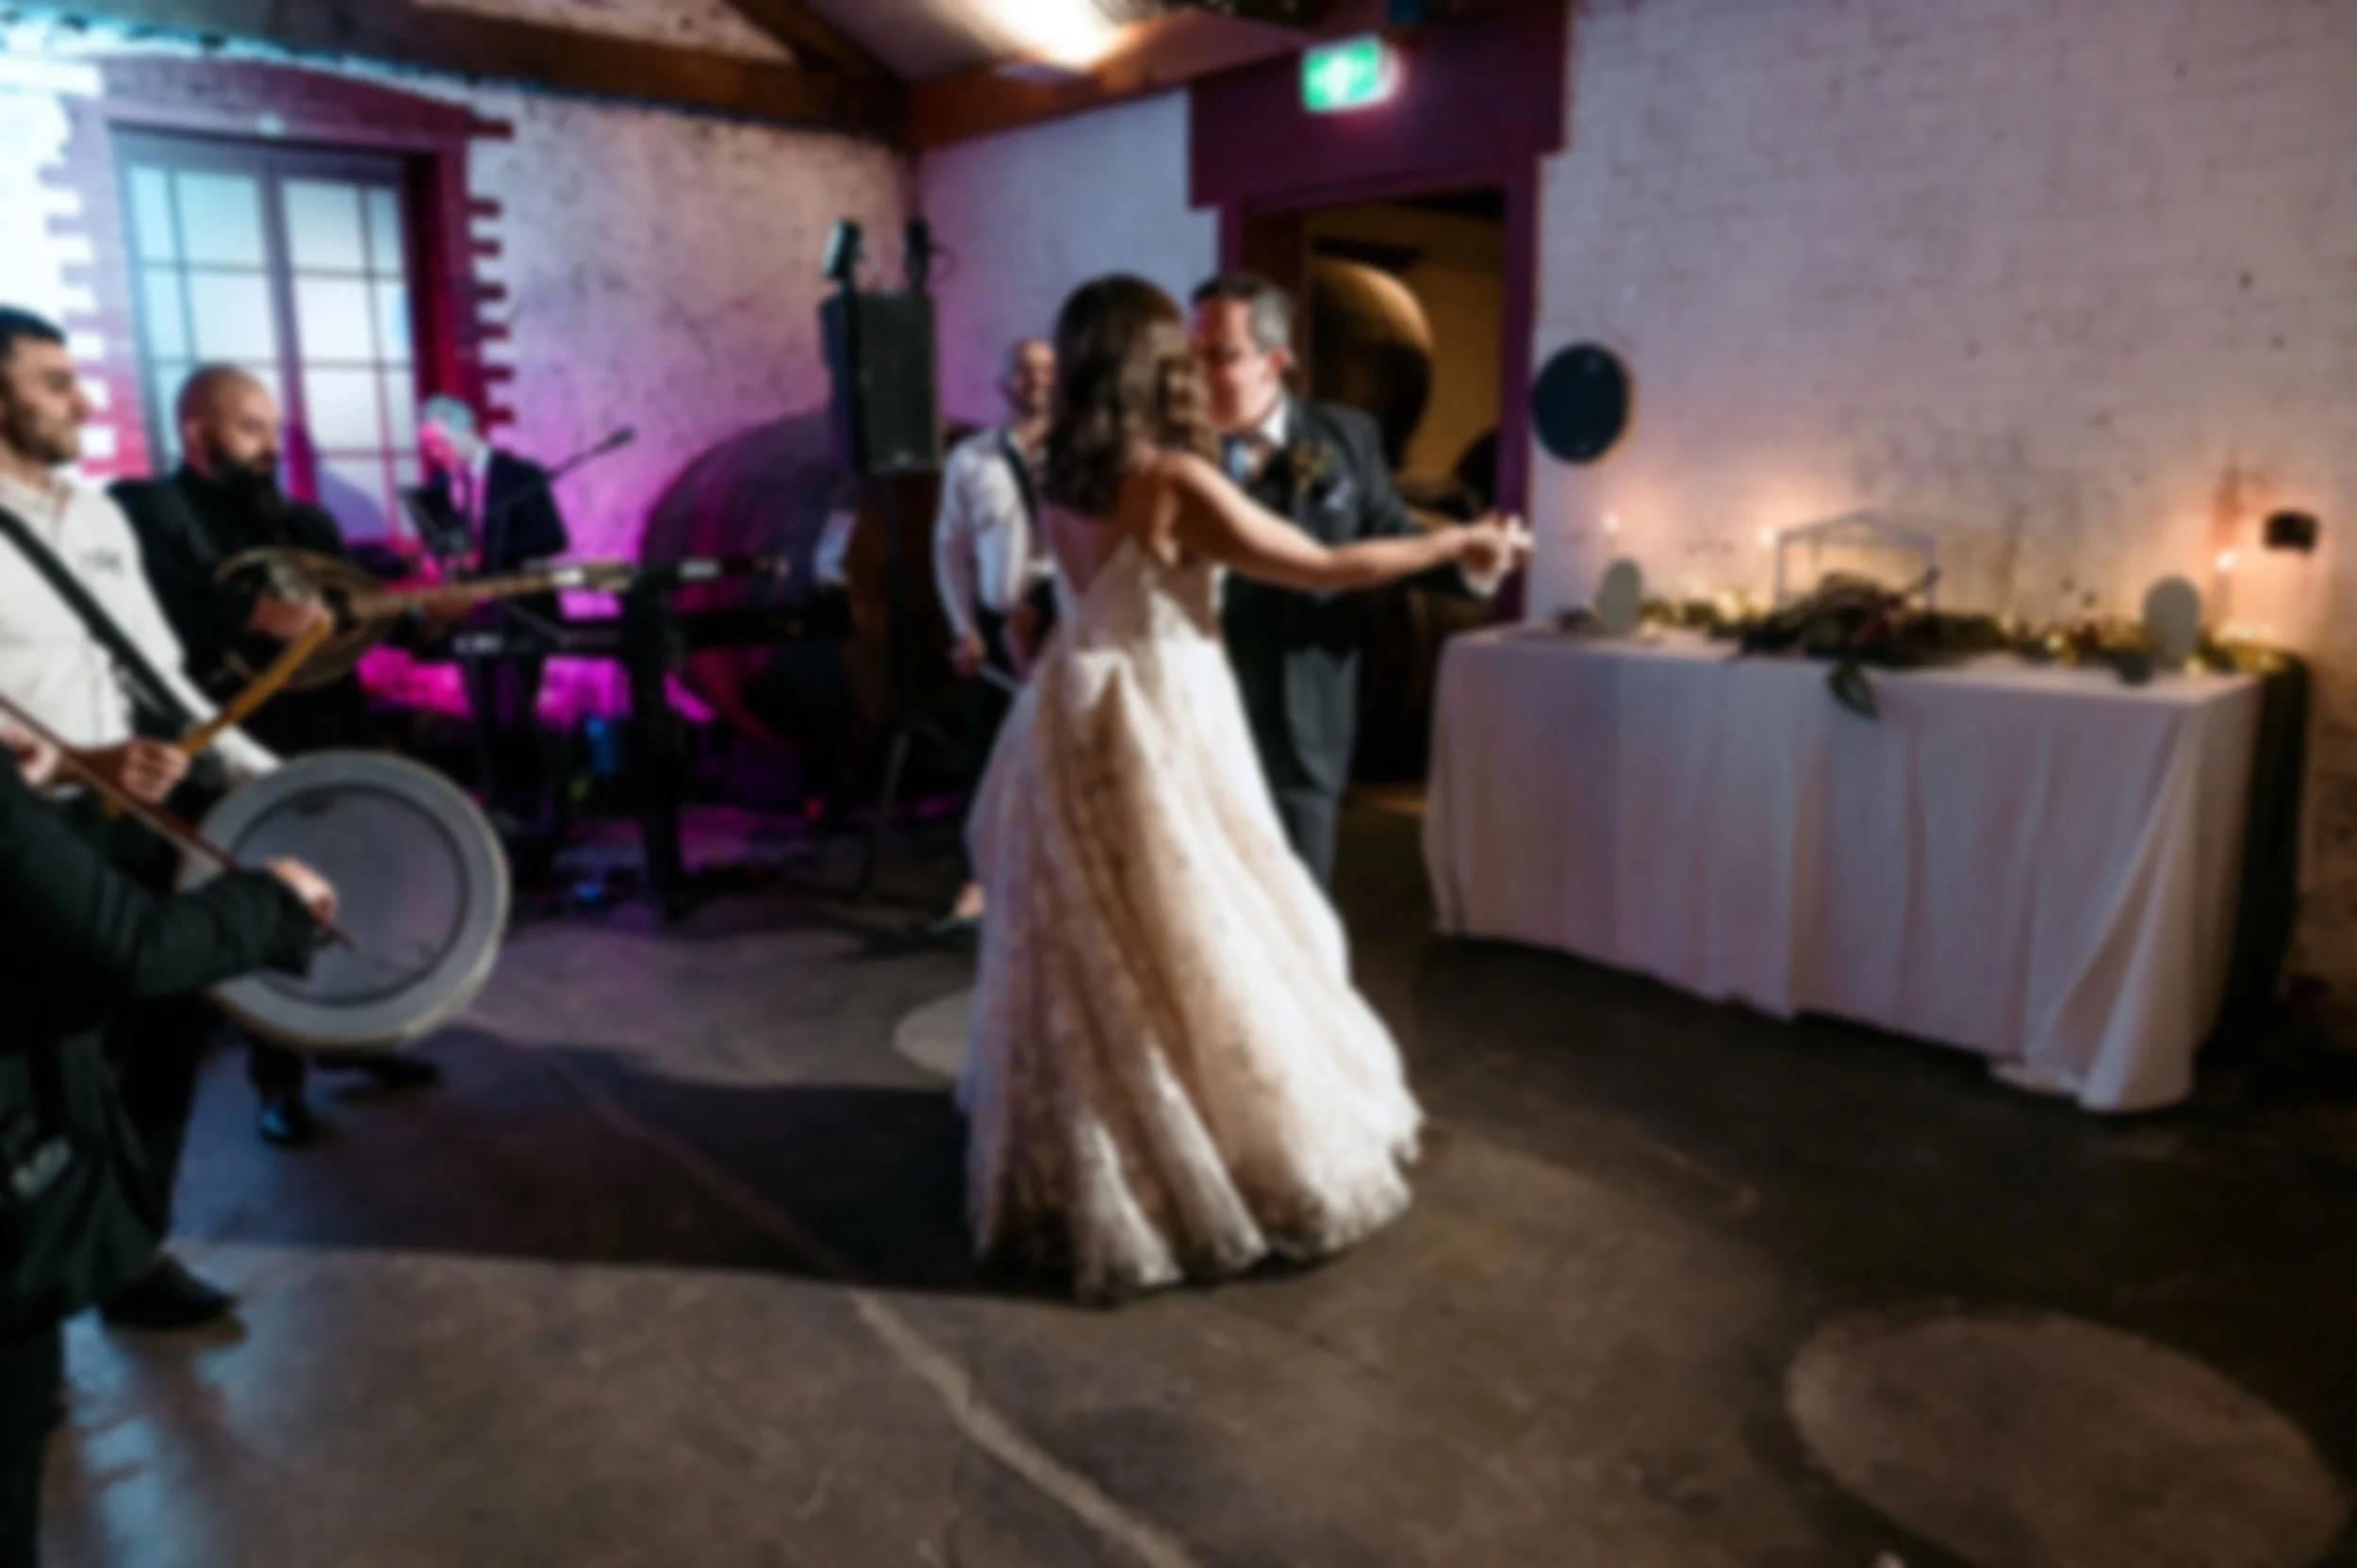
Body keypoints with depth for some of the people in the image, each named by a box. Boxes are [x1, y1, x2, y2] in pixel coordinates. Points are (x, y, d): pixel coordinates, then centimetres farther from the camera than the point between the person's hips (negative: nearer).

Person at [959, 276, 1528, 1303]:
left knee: (1093, 969, 16)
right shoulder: (1173, 481, -17)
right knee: (1195, 957, 5)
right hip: (1159, 735, -8)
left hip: (1082, 730, 8)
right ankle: (1248, 1171, 20)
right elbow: (1322, 570, -13)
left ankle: (1079, 1184, 29)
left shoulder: (1065, 481, 5)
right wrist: (1458, 545, -2)